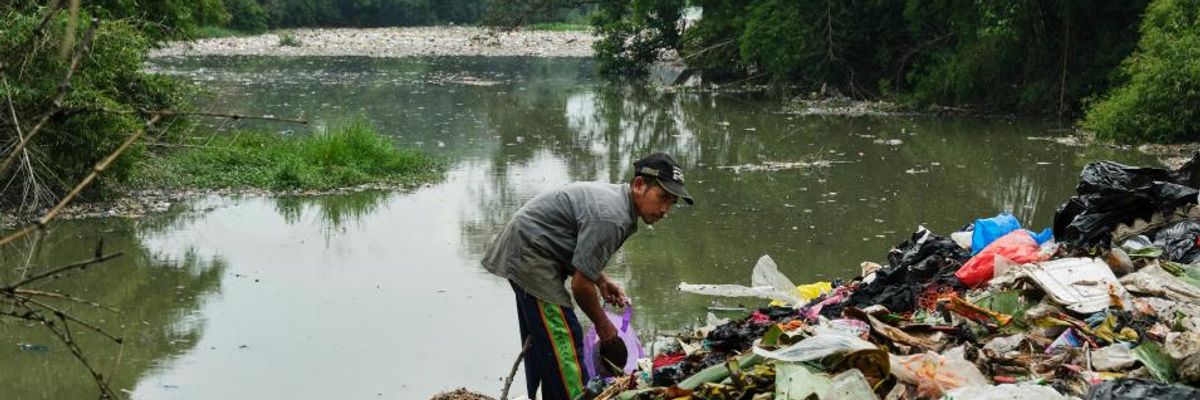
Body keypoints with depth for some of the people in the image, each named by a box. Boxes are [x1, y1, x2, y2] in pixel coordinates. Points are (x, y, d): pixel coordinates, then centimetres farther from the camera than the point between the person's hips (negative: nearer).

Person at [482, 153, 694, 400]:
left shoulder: (613, 196, 7)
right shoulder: (610, 217, -25)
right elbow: (580, 285, -21)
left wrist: (601, 281, 10)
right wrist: (602, 324, -5)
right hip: (531, 260, -11)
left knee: (541, 343, 18)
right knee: (563, 342, -13)